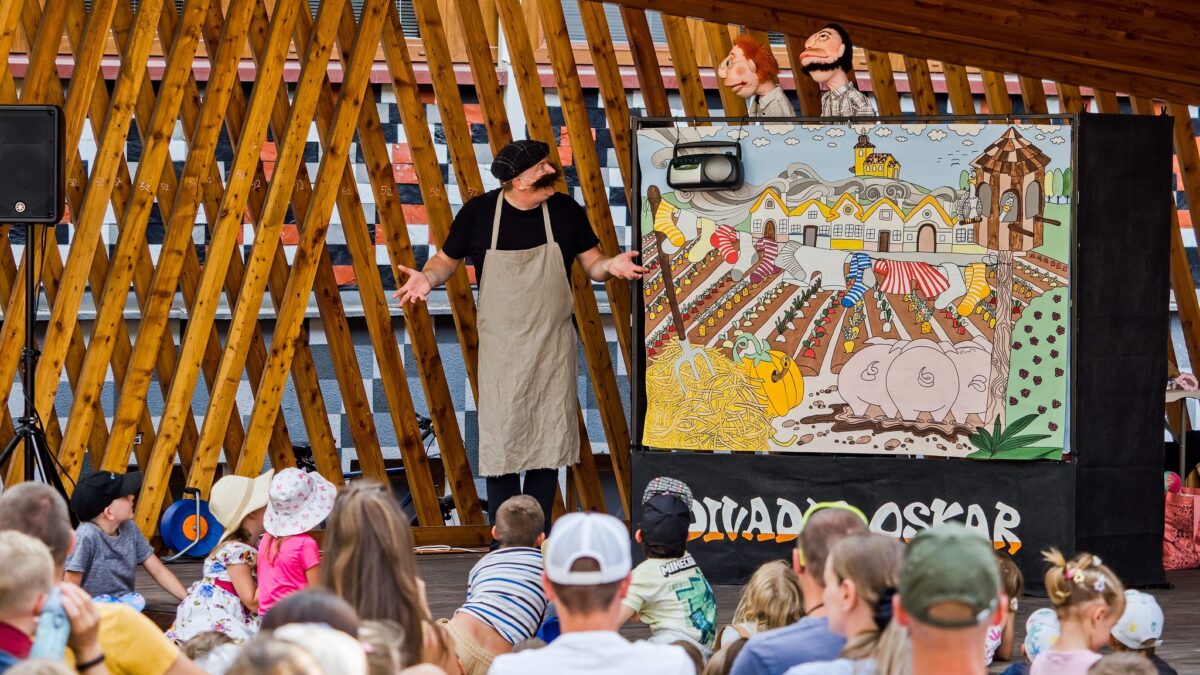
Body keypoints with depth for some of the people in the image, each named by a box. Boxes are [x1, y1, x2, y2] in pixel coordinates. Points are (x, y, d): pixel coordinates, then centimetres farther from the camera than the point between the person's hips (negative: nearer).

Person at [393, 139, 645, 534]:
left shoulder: (565, 211, -2)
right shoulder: (478, 213, -6)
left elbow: (591, 264, 6)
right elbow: (447, 260, 6)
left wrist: (610, 265, -16)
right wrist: (427, 278, -15)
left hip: (553, 348, 2)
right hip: (501, 349, -2)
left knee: (548, 440, 4)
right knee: (500, 442, -3)